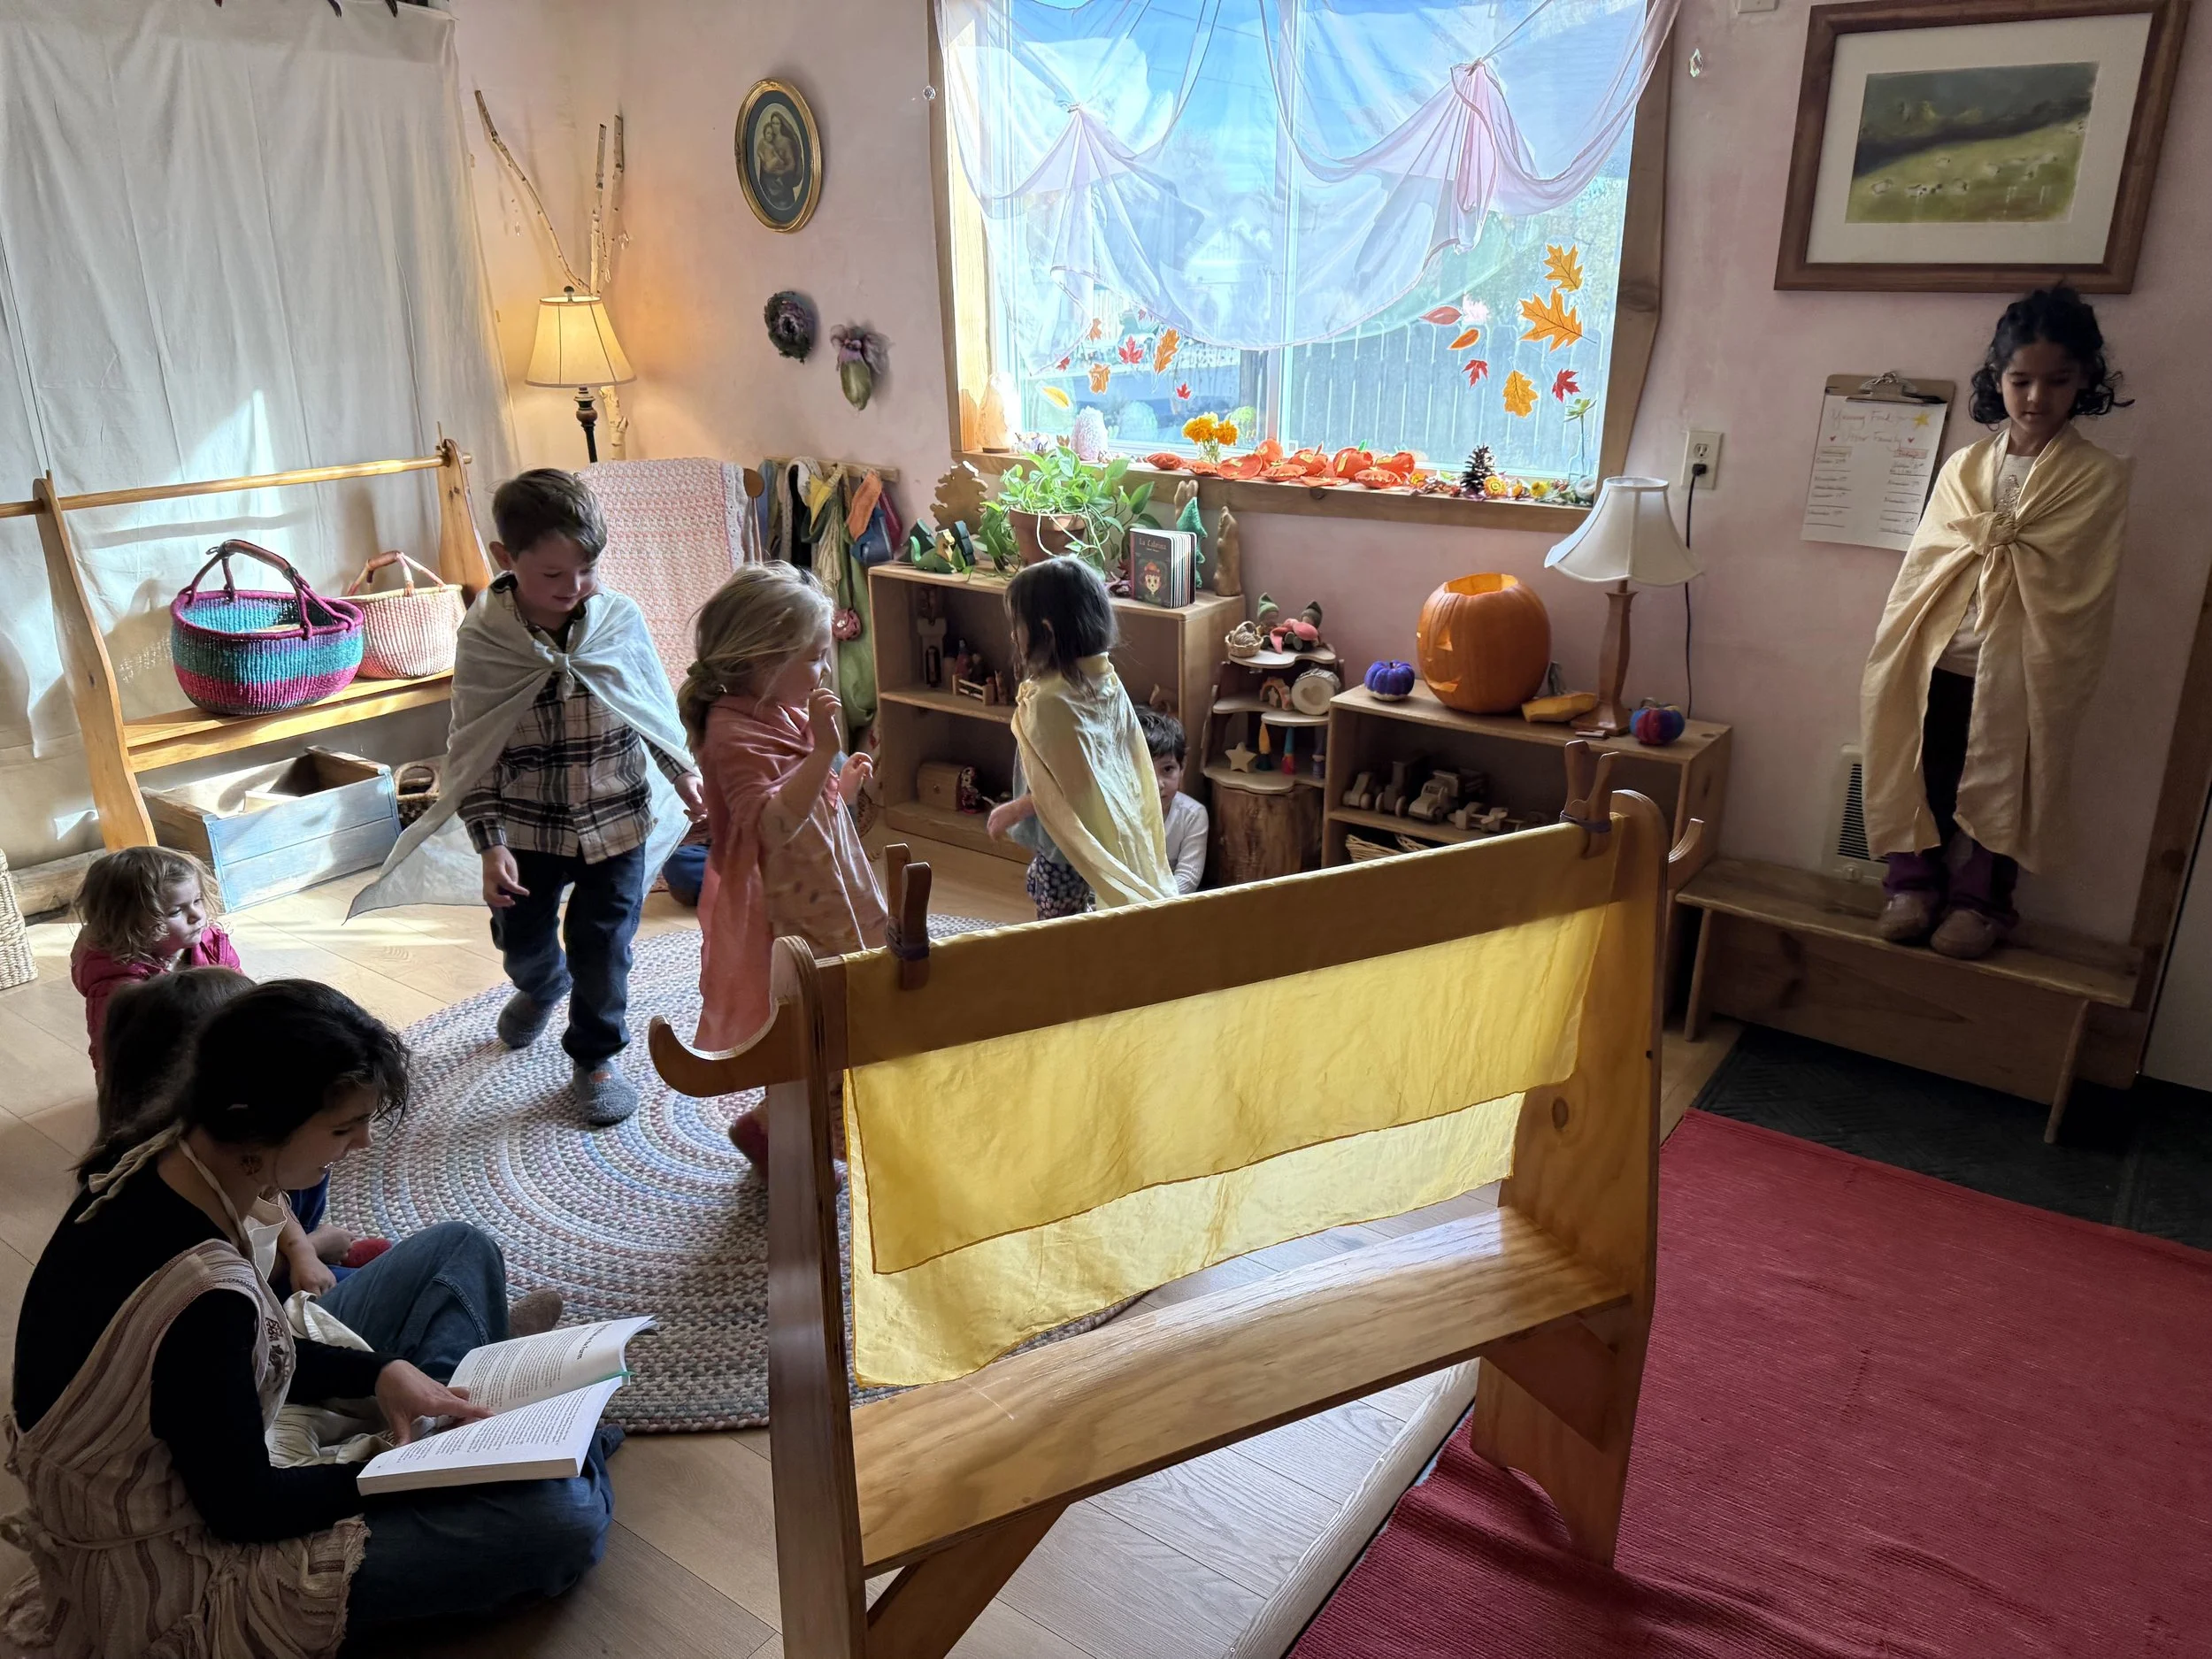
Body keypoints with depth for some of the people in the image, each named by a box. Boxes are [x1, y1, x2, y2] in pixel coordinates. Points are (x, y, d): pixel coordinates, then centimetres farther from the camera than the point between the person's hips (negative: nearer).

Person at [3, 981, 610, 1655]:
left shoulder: (159, 1162, -12)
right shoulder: (199, 1295, -38)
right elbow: (245, 1509, -23)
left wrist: (377, 1371, -7)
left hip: (197, 1449, 9)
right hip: (172, 1562, -8)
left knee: (460, 1251, 10)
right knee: (562, 1517, -19)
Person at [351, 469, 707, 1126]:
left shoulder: (621, 619, -11)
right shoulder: (483, 639, -14)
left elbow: (656, 708, 5)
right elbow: (473, 752, -9)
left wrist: (683, 774, 4)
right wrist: (491, 844, -13)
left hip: (618, 824, 0)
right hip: (527, 830, 1)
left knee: (602, 949, 8)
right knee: (521, 941, 19)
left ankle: (596, 1055, 32)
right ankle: (541, 988, 55)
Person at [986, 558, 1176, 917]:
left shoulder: (1049, 700, -27)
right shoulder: (1106, 678, -2)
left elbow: (1060, 789, -25)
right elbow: (1133, 755, 6)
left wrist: (1013, 810, -12)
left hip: (1070, 846, -8)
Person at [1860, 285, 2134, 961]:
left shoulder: (2098, 477, -2)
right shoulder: (1964, 466, 7)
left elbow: (2068, 580, -8)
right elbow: (1926, 561, 4)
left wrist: (1986, 540, -9)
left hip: (2021, 669, -2)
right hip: (1940, 658, 3)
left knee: (1999, 788, 6)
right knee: (1922, 775, 7)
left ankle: (1979, 900, 21)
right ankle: (1913, 882, 23)